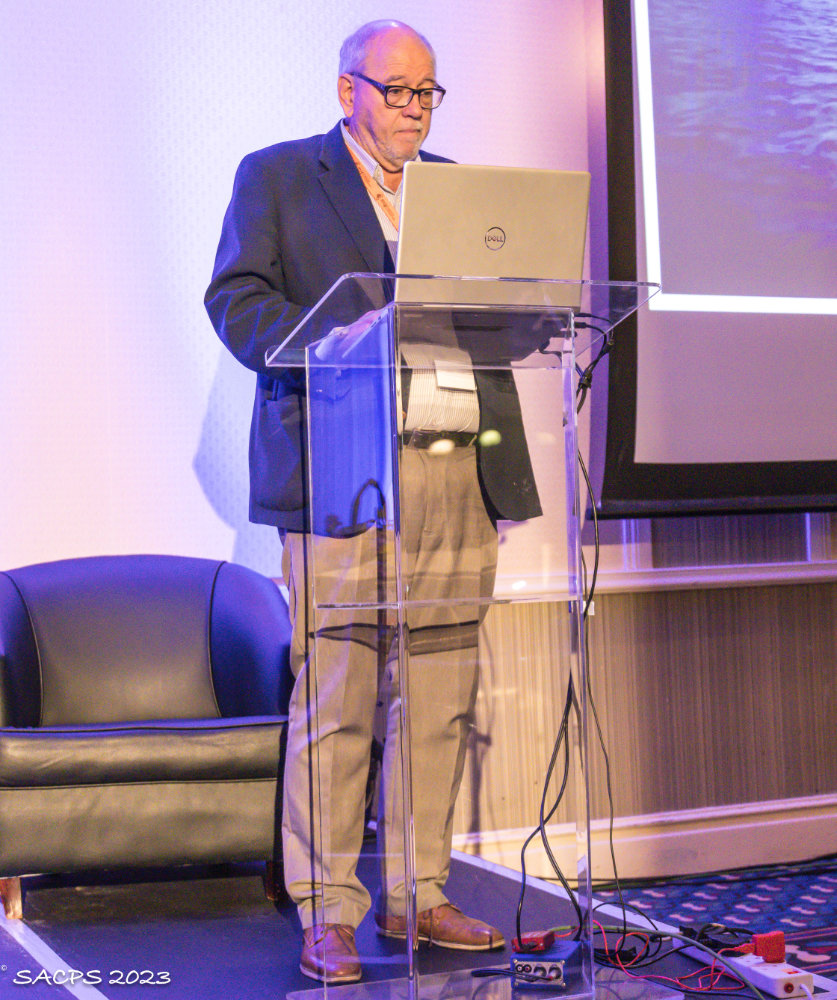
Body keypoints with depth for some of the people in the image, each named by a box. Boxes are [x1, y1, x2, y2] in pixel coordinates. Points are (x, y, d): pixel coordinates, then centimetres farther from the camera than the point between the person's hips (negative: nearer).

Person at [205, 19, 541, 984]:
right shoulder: (275, 176, 10)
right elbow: (235, 298, -1)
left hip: (464, 472, 5)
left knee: (441, 698, 5)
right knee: (335, 697, -5)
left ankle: (414, 894, 16)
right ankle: (327, 912, 5)